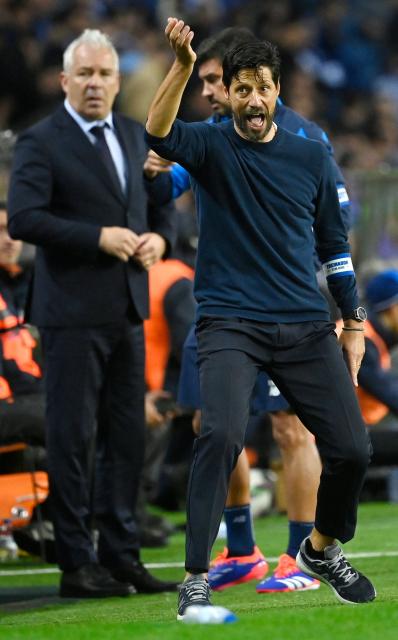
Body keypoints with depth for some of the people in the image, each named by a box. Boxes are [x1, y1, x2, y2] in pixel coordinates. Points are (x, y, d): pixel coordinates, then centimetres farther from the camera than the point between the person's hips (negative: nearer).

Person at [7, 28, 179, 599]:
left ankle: (122, 557, 16)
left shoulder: (134, 136, 14)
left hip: (127, 310, 7)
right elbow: (22, 218, -17)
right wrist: (98, 237, -21)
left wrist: (159, 237, -1)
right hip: (73, 311, -7)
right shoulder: (41, 142, -7)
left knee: (126, 437, 9)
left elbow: (161, 203, 22)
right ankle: (78, 566, 1)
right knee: (73, 438, -3)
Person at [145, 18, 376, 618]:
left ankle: (323, 549, 27)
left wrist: (353, 323, 15)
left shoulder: (312, 157, 8)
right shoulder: (211, 146, 0)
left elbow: (335, 245, 16)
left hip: (307, 326, 3)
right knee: (222, 435, -26)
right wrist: (183, 65, -37)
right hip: (230, 322, -3)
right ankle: (196, 577, -17)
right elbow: (159, 133, -22)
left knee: (351, 448, -3)